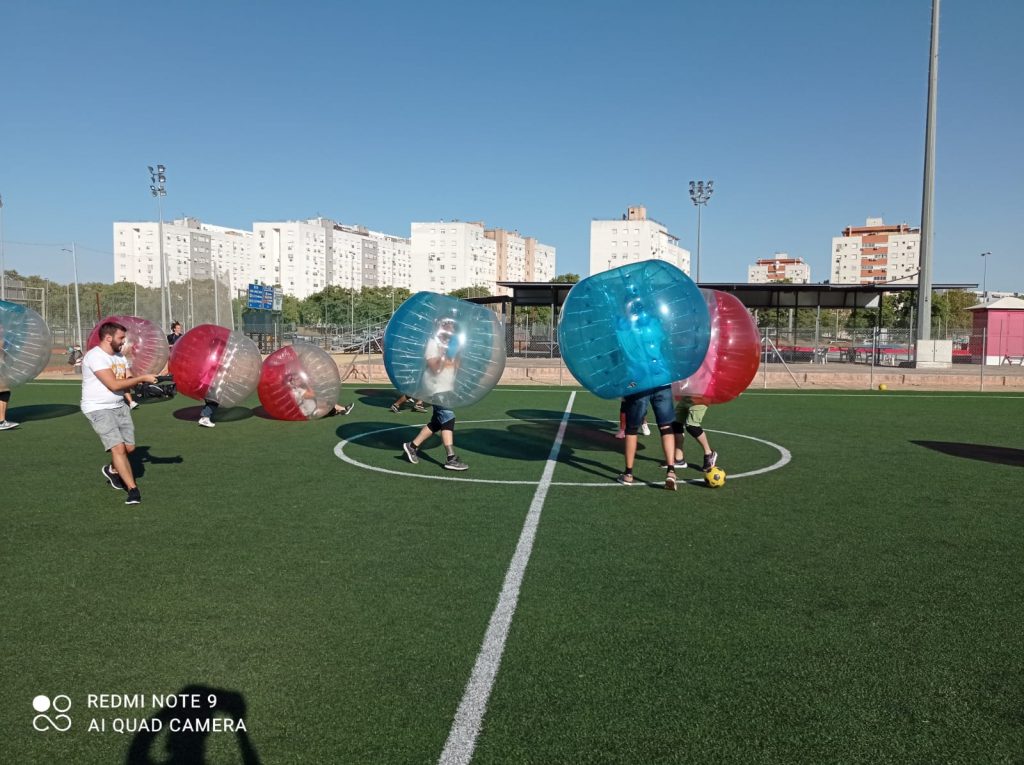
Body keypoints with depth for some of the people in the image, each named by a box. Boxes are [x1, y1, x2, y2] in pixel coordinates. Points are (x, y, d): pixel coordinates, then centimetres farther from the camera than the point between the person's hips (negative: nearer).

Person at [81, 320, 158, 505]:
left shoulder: (120, 357, 10)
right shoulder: (95, 357, -17)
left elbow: (129, 382, 7)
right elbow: (114, 385, -22)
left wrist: (149, 380, -11)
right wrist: (142, 378, -17)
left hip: (119, 406, 8)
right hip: (98, 409, -8)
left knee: (129, 447, 9)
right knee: (118, 448, -15)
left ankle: (112, 470, 39)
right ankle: (133, 489, -9)